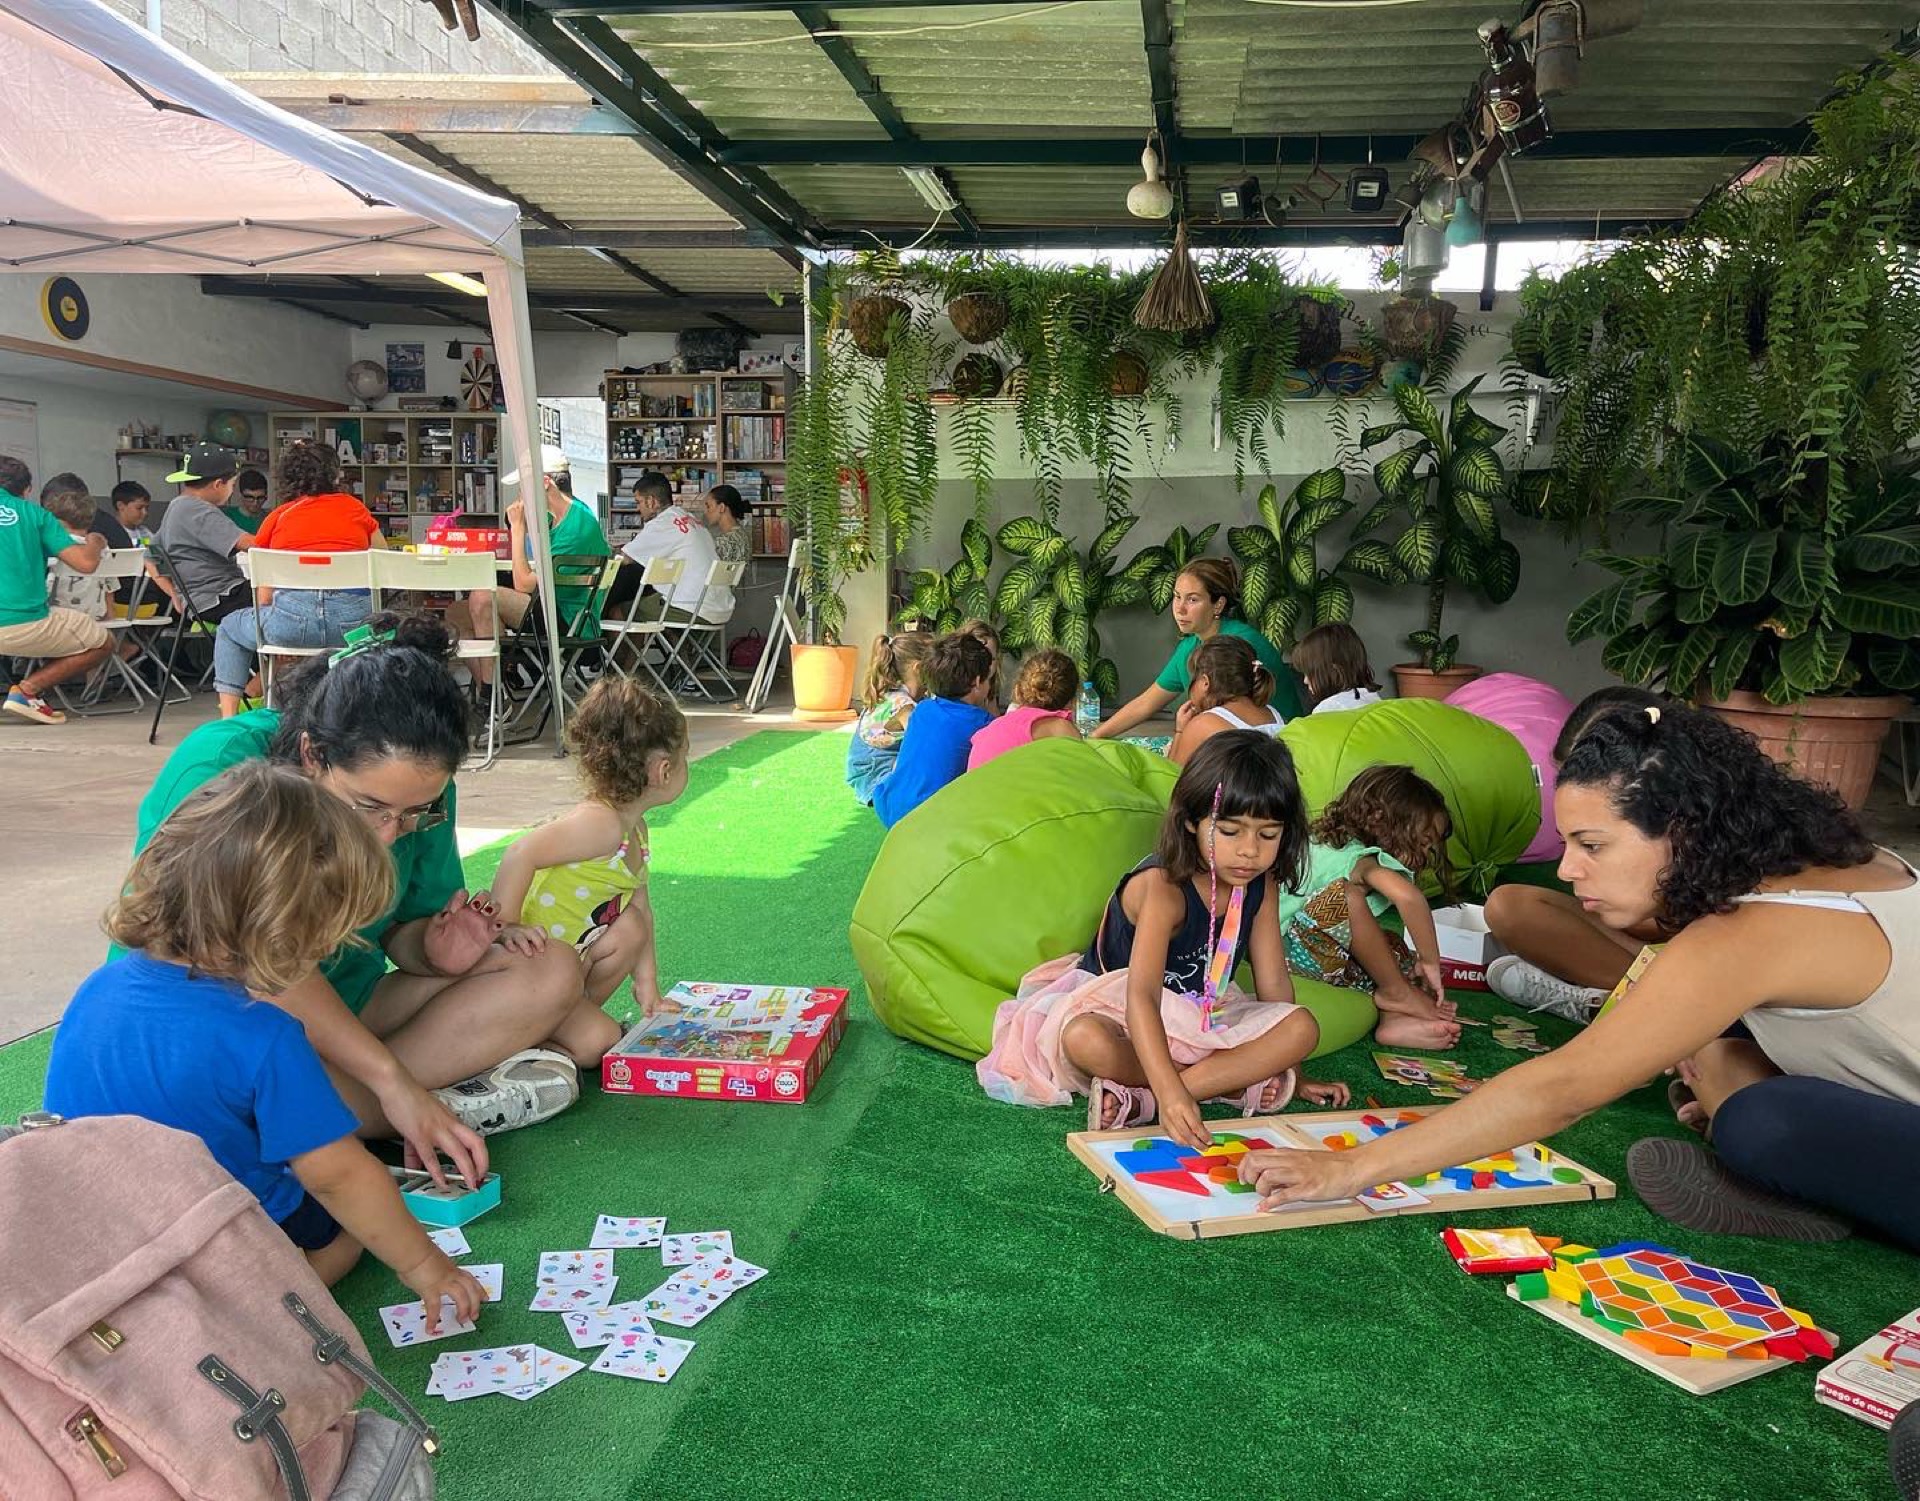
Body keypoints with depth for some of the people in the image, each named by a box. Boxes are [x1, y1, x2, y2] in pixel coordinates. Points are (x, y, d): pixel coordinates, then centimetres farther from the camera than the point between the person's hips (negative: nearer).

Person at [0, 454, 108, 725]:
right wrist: (95, 544, 18)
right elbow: (85, 563, -5)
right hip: (22, 623, -4)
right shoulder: (34, 514, 5)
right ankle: (28, 689, -3)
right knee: (102, 643, 15)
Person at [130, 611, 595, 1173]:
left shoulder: (418, 790, -10)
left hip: (347, 1006, 5)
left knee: (550, 973, -9)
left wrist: (433, 951, -20)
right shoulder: (216, 767, -28)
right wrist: (393, 1082, -38)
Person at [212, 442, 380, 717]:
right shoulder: (354, 507, 15)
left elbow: (263, 598, 11)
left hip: (292, 621, -1)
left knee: (229, 629, 30)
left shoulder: (277, 516, 14)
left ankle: (228, 721, 19)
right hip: (353, 622, 1)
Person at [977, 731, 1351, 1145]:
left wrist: (1292, 1074, 3)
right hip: (1118, 1011, -6)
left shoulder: (1261, 886, -7)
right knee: (1084, 1039, -39)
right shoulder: (1162, 887, -28)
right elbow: (1141, 995, -41)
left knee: (1303, 1026, -20)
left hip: (1205, 1024, 6)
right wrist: (1171, 1091, -54)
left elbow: (1273, 981, 2)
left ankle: (1142, 1099, -29)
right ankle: (1237, 1084, -25)